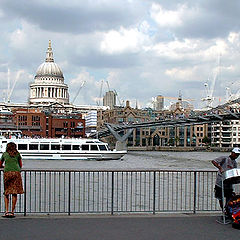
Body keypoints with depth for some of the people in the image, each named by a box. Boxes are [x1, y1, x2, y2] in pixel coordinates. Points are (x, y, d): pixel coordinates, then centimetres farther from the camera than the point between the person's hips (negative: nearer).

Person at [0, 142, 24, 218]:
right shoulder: (17, 154, 19)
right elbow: (20, 165, 26)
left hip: (7, 172, 1)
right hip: (16, 172, -1)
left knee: (6, 193, 9)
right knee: (14, 193, 1)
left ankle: (7, 211, -2)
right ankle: (12, 212, -1)